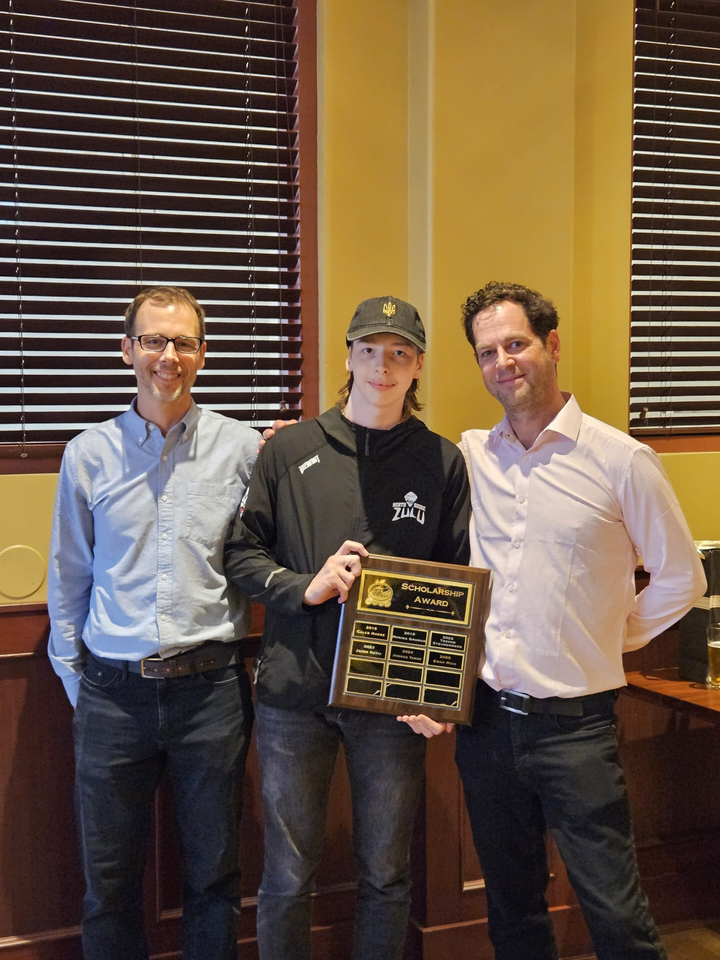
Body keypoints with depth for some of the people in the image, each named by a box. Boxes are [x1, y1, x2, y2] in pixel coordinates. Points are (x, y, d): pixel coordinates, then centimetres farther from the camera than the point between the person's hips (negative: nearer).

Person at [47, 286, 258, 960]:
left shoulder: (243, 448, 0)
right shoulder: (88, 455, 3)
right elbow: (67, 578, 9)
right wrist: (74, 678, 8)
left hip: (210, 685, 0)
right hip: (113, 694, 1)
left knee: (213, 873, 13)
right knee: (108, 879, 12)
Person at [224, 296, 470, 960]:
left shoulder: (442, 462, 3)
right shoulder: (291, 450, 3)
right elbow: (241, 553, 4)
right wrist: (306, 587, -14)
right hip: (294, 689, 0)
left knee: (386, 875, 14)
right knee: (288, 875, 11)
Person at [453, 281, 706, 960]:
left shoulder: (620, 459, -7)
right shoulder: (469, 456, 3)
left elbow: (680, 578, 2)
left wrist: (607, 642, 0)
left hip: (575, 722, -4)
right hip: (485, 718, 4)